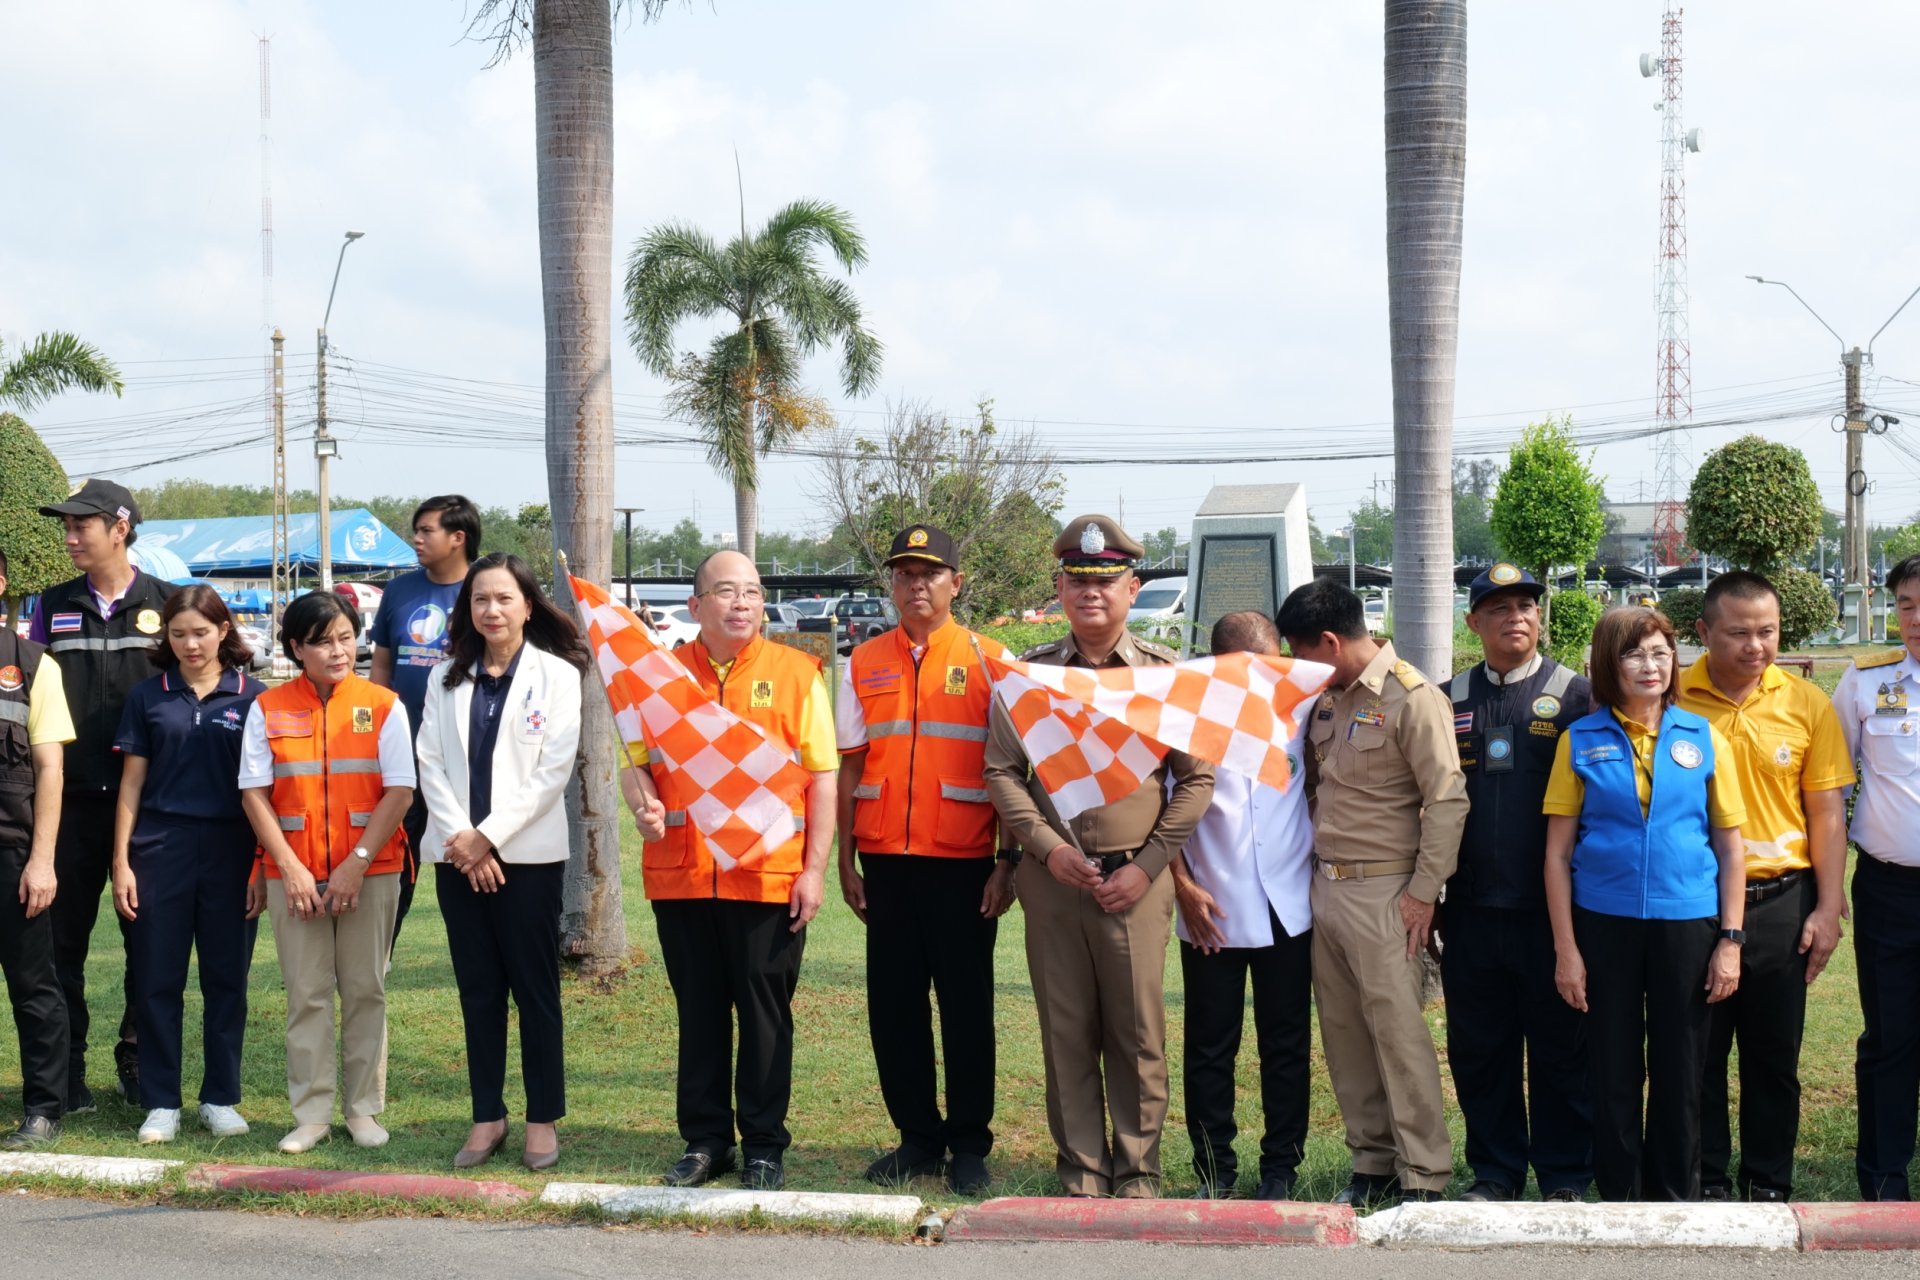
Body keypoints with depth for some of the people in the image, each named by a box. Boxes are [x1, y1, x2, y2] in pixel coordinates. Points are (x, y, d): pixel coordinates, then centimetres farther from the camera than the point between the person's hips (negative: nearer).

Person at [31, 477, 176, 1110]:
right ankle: (66, 1064, 11)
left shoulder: (166, 603, 2)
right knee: (64, 934, 3)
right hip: (70, 797, 1)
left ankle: (137, 1057, 17)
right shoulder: (54, 605, 7)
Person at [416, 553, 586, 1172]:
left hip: (527, 854, -3)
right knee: (478, 991, 7)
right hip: (459, 856, 3)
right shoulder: (447, 678, 10)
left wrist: (489, 836, -12)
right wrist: (458, 837, -10)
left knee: (535, 988, 2)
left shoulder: (554, 674, -1)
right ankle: (487, 1116, 14)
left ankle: (543, 1118, 9)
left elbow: (554, 767, -8)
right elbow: (430, 762, 4)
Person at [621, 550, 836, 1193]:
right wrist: (644, 801, -11)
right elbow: (635, 761, 12)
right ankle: (704, 1139, 21)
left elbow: (822, 777, 1)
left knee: (765, 1012, 4)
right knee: (699, 1011, 10)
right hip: (680, 874, 2)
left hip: (769, 875, -2)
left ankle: (764, 1146, 15)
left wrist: (814, 868, -5)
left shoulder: (796, 673, 2)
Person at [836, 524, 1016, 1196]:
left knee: (966, 1004, 1)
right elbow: (850, 767, 11)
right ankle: (917, 1136, 17)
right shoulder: (864, 664, 10)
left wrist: (1008, 862, -6)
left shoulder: (990, 661, 1)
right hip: (886, 861, 3)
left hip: (963, 863, -3)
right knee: (893, 1003, 6)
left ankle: (969, 1146, 10)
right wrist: (846, 861, 6)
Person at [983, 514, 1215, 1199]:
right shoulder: (1028, 673, 7)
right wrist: (1047, 847, -8)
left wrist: (1148, 864, -5)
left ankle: (1138, 1173, 13)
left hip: (1137, 878, -1)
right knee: (1066, 1032, 5)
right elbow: (1001, 769, 5)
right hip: (1052, 877, 1)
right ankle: (1081, 1173, 15)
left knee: (1139, 1034, 1)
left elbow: (1196, 777, 3)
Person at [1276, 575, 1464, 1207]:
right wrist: (1315, 864, 14)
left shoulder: (1412, 697, -12)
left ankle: (1423, 1174, -1)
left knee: (1398, 1029, -7)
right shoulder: (1329, 696, 12)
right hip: (1326, 886, 8)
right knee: (1344, 1031, 10)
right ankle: (1373, 1161, 20)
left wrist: (1424, 891, -15)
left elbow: (1448, 800, -14)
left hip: (1384, 890, -8)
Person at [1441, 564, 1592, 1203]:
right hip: (1471, 909, 3)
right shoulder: (1449, 699, 11)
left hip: (1550, 907, -3)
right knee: (1478, 1047, 8)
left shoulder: (1577, 694, 2)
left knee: (1560, 1047, 4)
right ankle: (1495, 1170, 20)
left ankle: (1565, 1176, 14)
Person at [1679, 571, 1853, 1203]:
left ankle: (1768, 1184, 21)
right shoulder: (1671, 699, -3)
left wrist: (1828, 908, -1)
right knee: (1698, 1052, 7)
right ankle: (1706, 1181, 19)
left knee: (1774, 1056, 8)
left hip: (1780, 902, 1)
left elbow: (1827, 812, 4)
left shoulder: (1807, 704, 0)